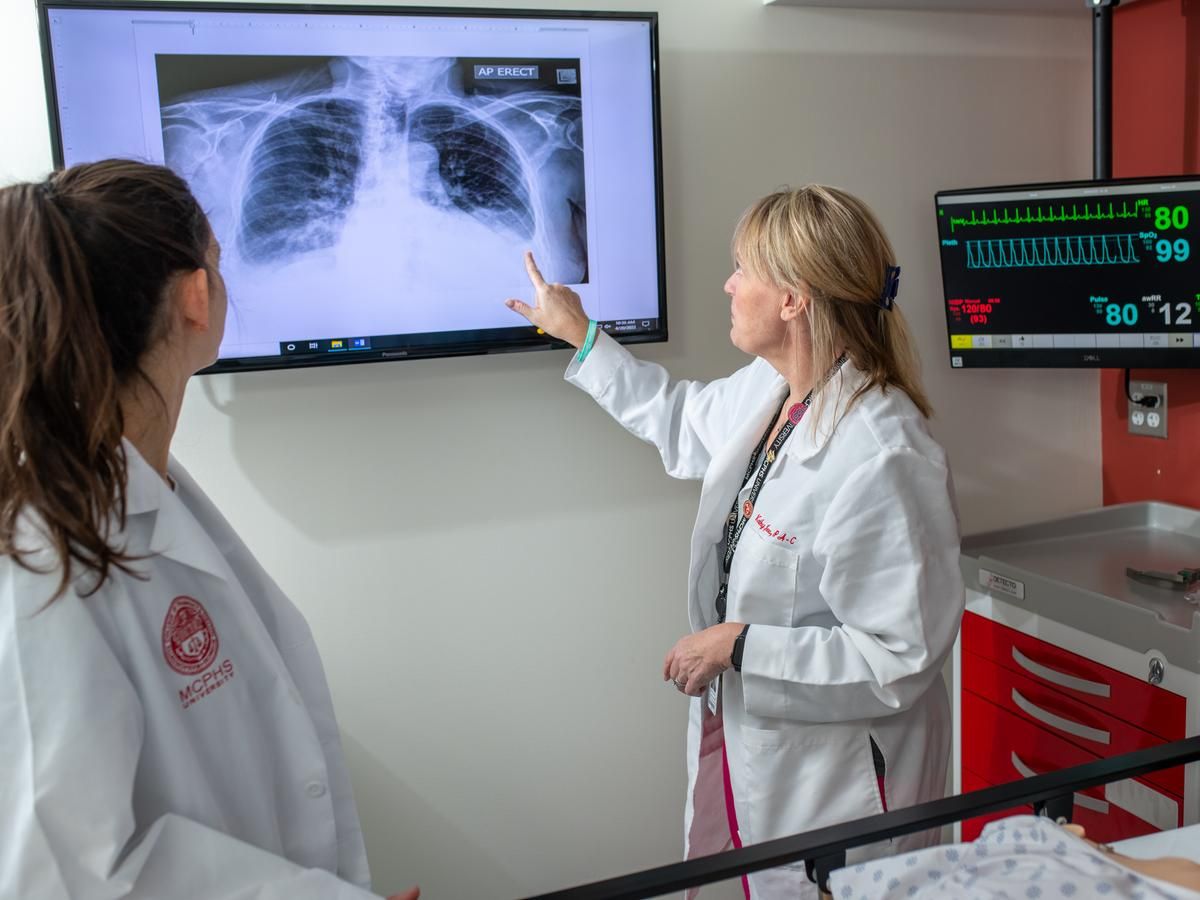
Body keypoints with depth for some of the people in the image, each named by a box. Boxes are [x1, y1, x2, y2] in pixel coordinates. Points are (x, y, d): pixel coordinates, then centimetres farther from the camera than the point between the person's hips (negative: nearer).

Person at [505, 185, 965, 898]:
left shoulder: (885, 459, -29)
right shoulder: (763, 391, -2)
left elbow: (900, 658, -27)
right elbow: (683, 421, 21)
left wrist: (738, 646, -22)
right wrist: (579, 333, 25)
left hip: (833, 779, -8)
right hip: (740, 739, 9)